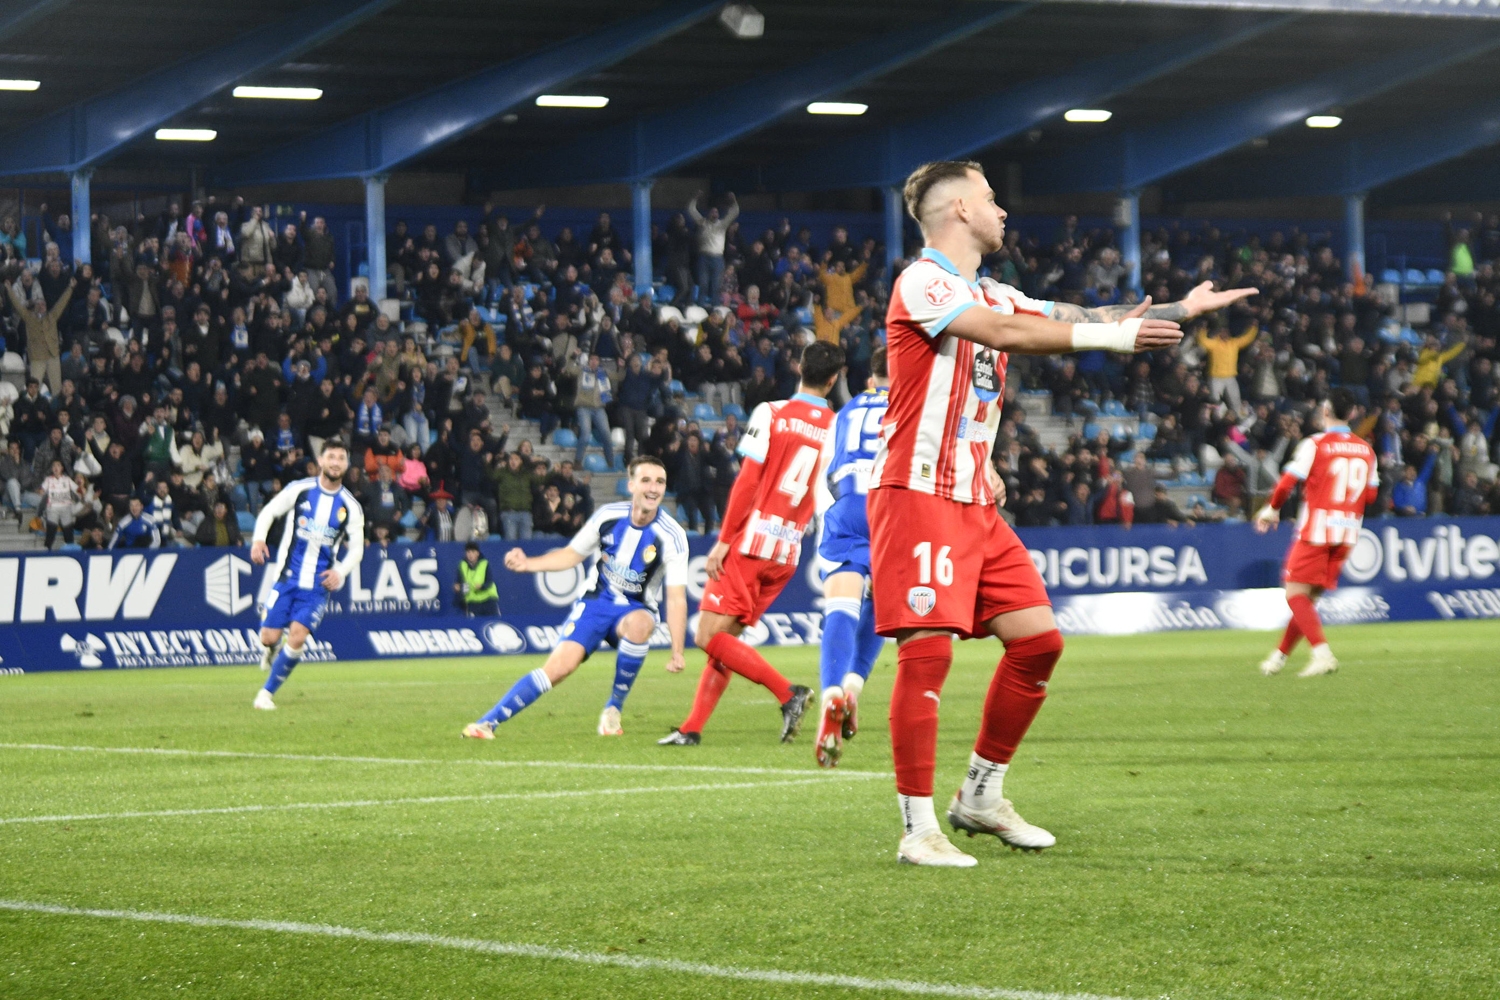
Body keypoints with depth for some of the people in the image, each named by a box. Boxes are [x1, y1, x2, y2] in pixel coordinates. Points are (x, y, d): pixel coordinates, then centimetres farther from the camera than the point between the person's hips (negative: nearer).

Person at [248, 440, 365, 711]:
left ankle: (267, 693, 1)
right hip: (287, 576, 0)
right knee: (269, 637, -5)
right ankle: (271, 649, 35)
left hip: (318, 584, 0)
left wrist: (340, 572, -11)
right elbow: (268, 512, 6)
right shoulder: (300, 489, -3)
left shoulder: (351, 507, 0)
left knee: (297, 637, -14)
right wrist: (258, 539, -12)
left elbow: (356, 549, 7)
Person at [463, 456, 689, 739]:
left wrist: (677, 652, -25)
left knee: (638, 625, -38)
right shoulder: (608, 516, -9)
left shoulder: (672, 536, -16)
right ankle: (487, 723, -13)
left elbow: (676, 599, -18)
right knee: (561, 665, -19)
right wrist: (528, 563, -8)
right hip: (597, 601, 1)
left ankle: (614, 709, -16)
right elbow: (571, 554, 7)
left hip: (637, 610, -1)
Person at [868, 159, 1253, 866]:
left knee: (1037, 640, 6)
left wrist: (1177, 310, 15)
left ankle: (980, 796, 18)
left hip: (975, 504, 9)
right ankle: (918, 828, -11)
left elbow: (1067, 319, 18)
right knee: (928, 649, -14)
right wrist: (1109, 337, -26)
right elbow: (1006, 333, -25)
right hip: (917, 494, -9)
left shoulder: (991, 295, 19)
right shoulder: (923, 283, -10)